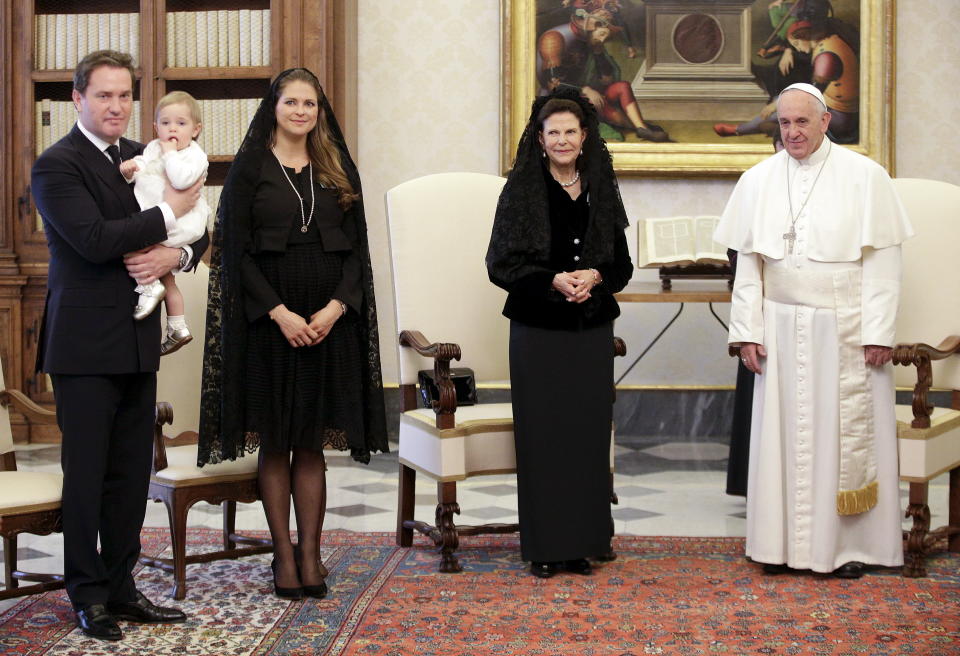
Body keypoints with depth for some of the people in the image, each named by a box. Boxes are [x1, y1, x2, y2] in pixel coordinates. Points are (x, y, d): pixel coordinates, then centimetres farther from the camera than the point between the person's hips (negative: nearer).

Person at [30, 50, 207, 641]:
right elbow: (95, 239, -21)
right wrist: (169, 213, -12)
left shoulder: (144, 158, 13)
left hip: (138, 340, 7)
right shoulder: (57, 165, -9)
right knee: (86, 474, 2)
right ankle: (89, 596, 13)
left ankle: (121, 587, 21)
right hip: (85, 344, -6)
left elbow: (198, 231, 15)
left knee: (131, 474, 11)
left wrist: (175, 255, -8)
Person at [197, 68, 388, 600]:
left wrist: (336, 307, -8)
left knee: (311, 444, 5)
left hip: (328, 321, 2)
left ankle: (310, 553, 10)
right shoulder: (251, 167, 1)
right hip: (269, 319, -2)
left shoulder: (338, 170, 11)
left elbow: (357, 246, 7)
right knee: (274, 443, 3)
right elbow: (236, 248, -5)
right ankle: (284, 554, 11)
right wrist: (278, 311, -14)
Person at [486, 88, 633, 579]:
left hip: (593, 329, 3)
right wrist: (554, 280, -18)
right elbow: (501, 263, -5)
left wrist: (595, 276, -11)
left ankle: (582, 540, 15)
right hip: (538, 330, -3)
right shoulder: (521, 189, -2)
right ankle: (544, 546, 9)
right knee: (541, 434, 0)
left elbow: (622, 264, 10)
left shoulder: (601, 190, 8)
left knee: (588, 433, 4)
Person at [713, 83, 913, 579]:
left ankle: (849, 544, 13)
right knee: (783, 434, 5)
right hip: (782, 329, 3)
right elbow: (748, 263, 6)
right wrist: (747, 331, 0)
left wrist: (878, 332, -10)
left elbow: (882, 260, -5)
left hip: (846, 330, -2)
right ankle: (784, 542, 14)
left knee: (848, 434, 2)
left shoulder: (864, 176, -3)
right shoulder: (757, 181, 5)